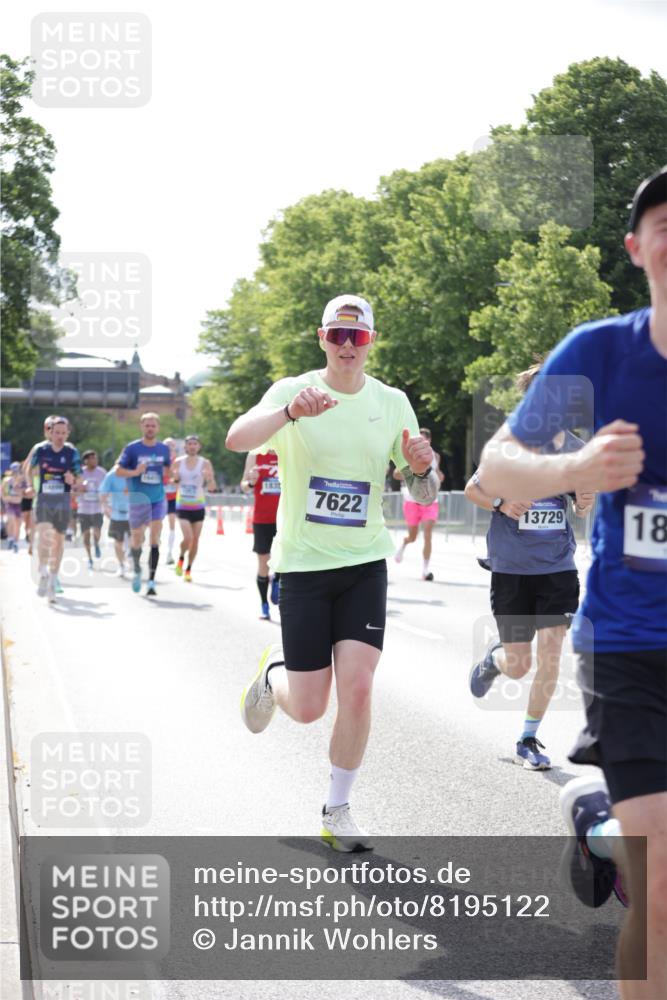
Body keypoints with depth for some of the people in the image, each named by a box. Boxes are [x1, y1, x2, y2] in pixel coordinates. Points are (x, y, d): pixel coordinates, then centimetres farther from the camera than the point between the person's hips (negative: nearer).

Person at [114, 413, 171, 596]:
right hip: (138, 499, -1)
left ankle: (151, 581, -11)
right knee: (137, 542, 8)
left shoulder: (164, 449, 5)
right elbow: (118, 470, -5)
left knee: (155, 541, -10)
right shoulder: (132, 448, -4)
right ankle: (137, 570, 37)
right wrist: (135, 472, -20)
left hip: (158, 500, 1)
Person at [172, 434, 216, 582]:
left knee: (195, 541, 4)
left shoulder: (205, 463, -4)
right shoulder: (178, 462, 0)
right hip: (182, 506, -1)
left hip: (198, 506, 1)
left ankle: (188, 569, 22)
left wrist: (210, 479, -27)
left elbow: (212, 488, -6)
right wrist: (175, 479, -14)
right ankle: (181, 558, 14)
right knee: (188, 538, -17)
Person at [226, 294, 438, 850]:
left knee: (357, 689, -11)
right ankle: (274, 672, 36)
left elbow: (423, 495, 9)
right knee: (307, 709, -1)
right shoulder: (294, 391, -6)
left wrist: (422, 468, -14)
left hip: (365, 563, 2)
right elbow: (237, 439, -26)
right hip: (303, 562, -2)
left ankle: (338, 811, 9)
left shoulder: (393, 403, 4)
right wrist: (290, 411, -44)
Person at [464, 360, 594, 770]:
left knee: (550, 656, -5)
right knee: (519, 666, 3)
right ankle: (494, 656, 41)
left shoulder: (578, 450, -1)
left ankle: (528, 741, 13)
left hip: (558, 568, 2)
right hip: (512, 568, -2)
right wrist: (501, 504, -18)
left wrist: (585, 504, -12)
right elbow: (472, 489, 2)